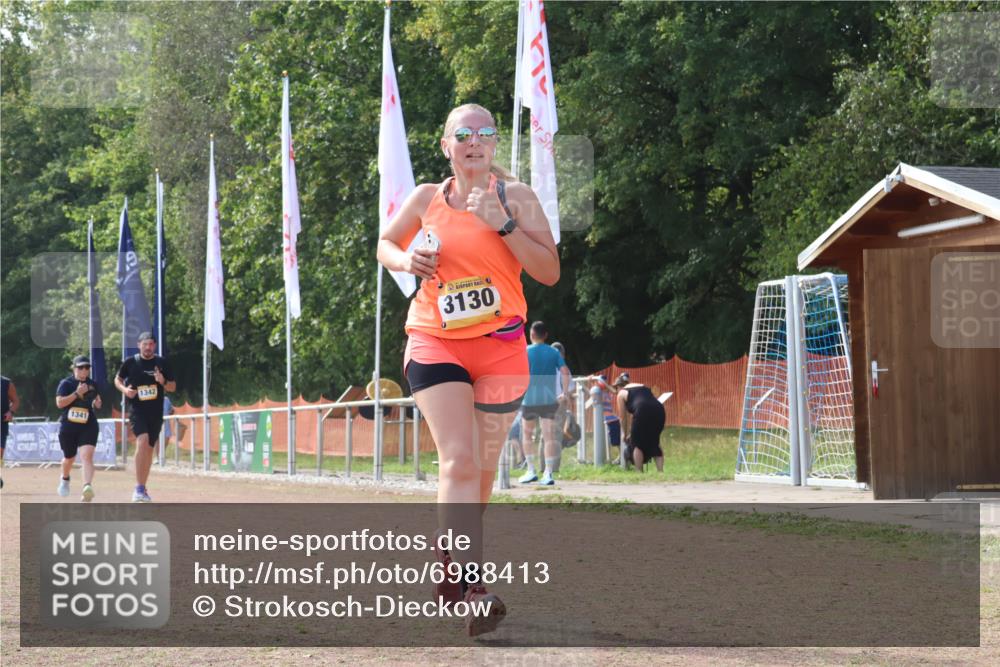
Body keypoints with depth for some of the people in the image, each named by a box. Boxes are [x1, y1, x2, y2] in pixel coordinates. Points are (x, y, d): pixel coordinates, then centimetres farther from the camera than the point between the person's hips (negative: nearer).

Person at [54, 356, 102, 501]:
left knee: (87, 456, -20)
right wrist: (77, 393, -20)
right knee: (69, 458, 16)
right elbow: (59, 403, -14)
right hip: (68, 427, -1)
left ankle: (87, 487, -35)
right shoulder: (66, 383, -4)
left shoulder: (93, 384, 9)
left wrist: (97, 403, 2)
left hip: (88, 426, 1)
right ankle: (65, 479, 48)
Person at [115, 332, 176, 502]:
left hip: (156, 411, 3)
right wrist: (124, 389, -8)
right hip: (137, 409, -3)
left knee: (149, 448, 10)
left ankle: (142, 489, 24)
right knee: (142, 440, -24)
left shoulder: (162, 363, 4)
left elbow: (173, 387, 8)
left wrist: (163, 382, -14)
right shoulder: (130, 362, 0)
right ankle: (139, 487, -25)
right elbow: (117, 379, 13)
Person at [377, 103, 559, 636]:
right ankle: (472, 584, -23)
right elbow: (385, 244, 20)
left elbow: (549, 272, -8)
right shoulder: (427, 198, 3)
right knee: (458, 462, -16)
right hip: (435, 343, -1)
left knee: (483, 469, 11)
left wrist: (503, 223, -18)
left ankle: (450, 552, 36)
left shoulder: (515, 197, -2)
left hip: (500, 347, 1)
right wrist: (407, 261, -3)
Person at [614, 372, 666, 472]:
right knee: (654, 443, 18)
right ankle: (660, 471, 9)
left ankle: (639, 472, 4)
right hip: (659, 410, 5)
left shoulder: (622, 393, 19)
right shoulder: (643, 386, 34)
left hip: (643, 412, -5)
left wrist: (626, 435, 36)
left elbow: (624, 418, 20)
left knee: (636, 444, 10)